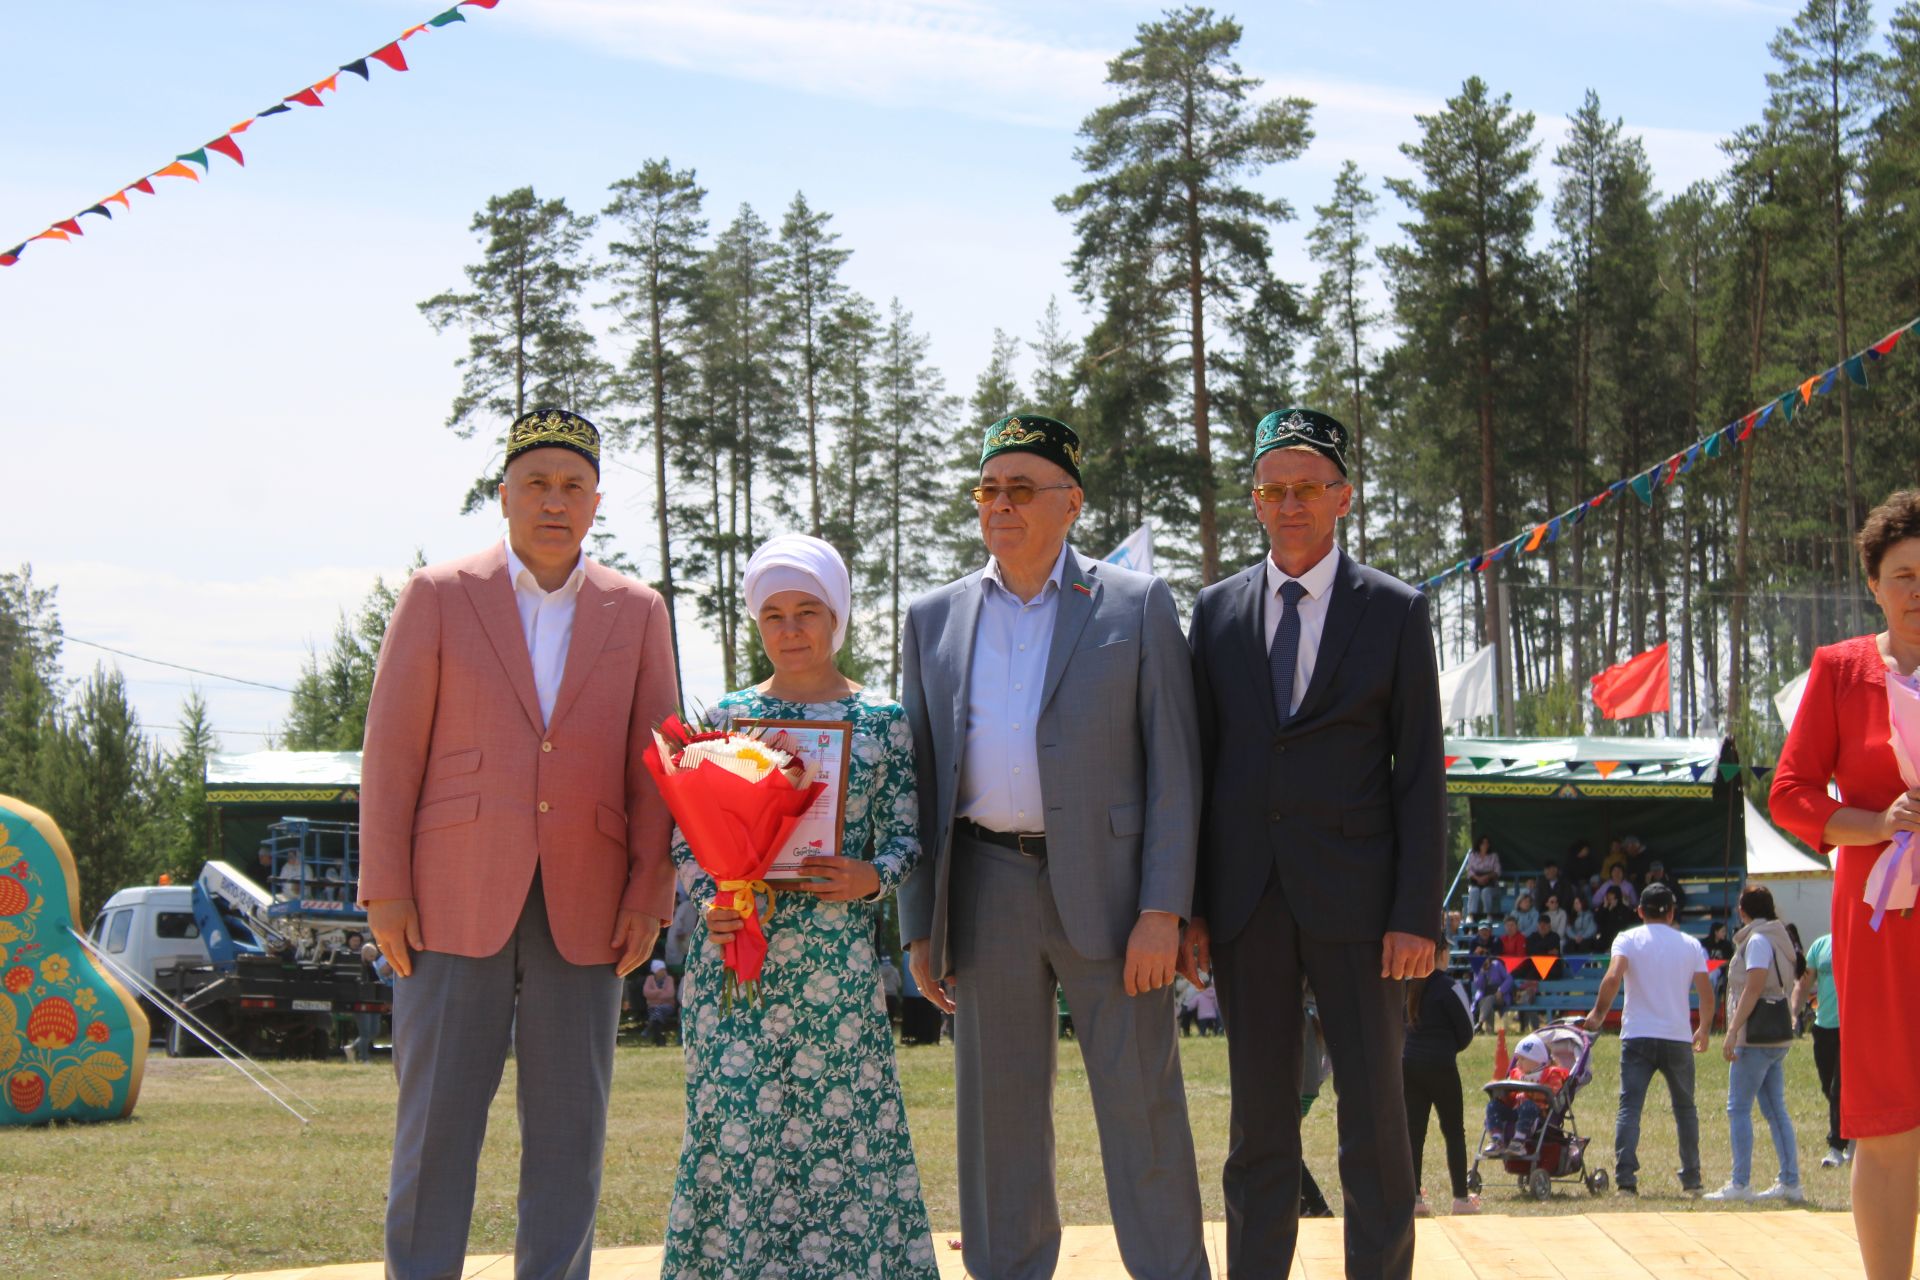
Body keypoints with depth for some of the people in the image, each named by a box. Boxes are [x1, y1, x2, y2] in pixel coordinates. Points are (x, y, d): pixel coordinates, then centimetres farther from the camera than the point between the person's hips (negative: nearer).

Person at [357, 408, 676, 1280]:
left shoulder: (636, 613, 9)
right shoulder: (439, 596, 4)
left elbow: (650, 768, 8)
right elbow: (391, 751, 1)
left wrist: (648, 898, -1)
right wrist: (385, 891, -5)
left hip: (583, 908, 2)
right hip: (456, 898, -2)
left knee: (569, 1125, 3)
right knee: (437, 1116, -2)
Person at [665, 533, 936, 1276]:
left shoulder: (883, 721, 7)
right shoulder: (727, 718, 8)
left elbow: (907, 837, 5)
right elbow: (687, 840, 8)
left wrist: (872, 877, -15)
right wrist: (709, 901, -10)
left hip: (837, 959, 0)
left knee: (845, 1125, -2)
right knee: (734, 1128, -1)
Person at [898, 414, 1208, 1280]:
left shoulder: (1137, 606, 3)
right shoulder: (935, 619, 11)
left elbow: (1173, 767, -2)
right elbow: (919, 779, 12)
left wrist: (1162, 910, -10)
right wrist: (919, 924, 6)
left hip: (1107, 884, -3)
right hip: (987, 888, 3)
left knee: (1141, 1105, 0)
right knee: (999, 1110, 8)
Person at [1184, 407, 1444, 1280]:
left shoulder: (1395, 612, 4)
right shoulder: (1215, 610, 10)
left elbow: (1419, 772, 0)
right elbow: (1194, 762, 9)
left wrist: (1417, 914, -8)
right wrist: (1185, 903, 2)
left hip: (1354, 899, -2)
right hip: (1245, 902, 2)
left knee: (1374, 1117, -1)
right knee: (1258, 1118, 6)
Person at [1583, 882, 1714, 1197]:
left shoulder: (1628, 939, 0)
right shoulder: (1690, 944, 7)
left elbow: (1613, 978, -17)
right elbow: (1706, 993, 3)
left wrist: (1598, 1014, -4)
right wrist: (1704, 1029, 18)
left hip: (1638, 1037, -2)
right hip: (1679, 1038, 2)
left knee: (1629, 1107, -4)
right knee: (1685, 1108, 16)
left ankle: (1626, 1179, -17)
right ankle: (1691, 1179, 20)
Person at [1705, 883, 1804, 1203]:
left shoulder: (1757, 940, -12)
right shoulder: (1778, 937, 16)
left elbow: (1753, 988, -20)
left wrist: (1732, 1032, -22)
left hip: (1757, 1034, -9)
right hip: (1777, 1034, 9)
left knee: (1738, 1108, -7)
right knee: (1775, 1110, 9)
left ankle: (1740, 1184, -8)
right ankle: (1790, 1182, 8)